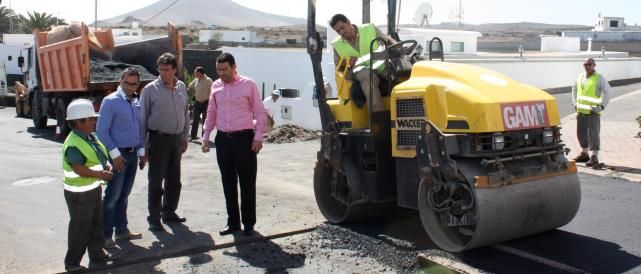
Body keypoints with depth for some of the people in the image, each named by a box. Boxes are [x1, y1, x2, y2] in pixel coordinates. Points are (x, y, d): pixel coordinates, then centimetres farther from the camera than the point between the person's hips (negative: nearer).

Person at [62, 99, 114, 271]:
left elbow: (100, 156, 18)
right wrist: (101, 175, -25)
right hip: (79, 193, -9)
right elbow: (79, 169, -29)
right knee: (80, 228, 1)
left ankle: (97, 253, 34)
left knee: (96, 224, 19)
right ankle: (72, 262, 14)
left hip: (94, 189, 9)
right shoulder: (74, 144, -23)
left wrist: (106, 166, -2)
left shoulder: (91, 137, 6)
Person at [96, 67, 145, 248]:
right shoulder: (110, 101, -10)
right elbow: (102, 131, -13)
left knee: (124, 195, 16)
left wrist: (141, 151, 11)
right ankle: (105, 234, 5)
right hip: (119, 155, -7)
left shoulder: (137, 102, 10)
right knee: (113, 196, -3)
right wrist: (115, 154, -16)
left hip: (133, 154, 7)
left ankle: (121, 230, 26)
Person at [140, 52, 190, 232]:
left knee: (174, 180, 13)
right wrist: (143, 144, -7)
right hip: (158, 139, -5)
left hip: (176, 139, 5)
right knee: (156, 181, 1)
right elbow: (143, 118, -5)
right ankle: (154, 218, 10)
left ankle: (169, 212, 28)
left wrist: (185, 138, 13)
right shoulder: (150, 89, -7)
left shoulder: (181, 87, 6)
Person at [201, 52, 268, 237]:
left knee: (247, 183, 1)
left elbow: (260, 112, -3)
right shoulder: (216, 86, 9)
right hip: (223, 139, 5)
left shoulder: (248, 84, -5)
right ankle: (233, 222, 21)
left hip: (244, 138, -5)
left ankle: (249, 223, 12)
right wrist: (206, 137, 11)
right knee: (228, 183, 10)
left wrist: (258, 137, -9)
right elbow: (211, 113, 16)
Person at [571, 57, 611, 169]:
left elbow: (607, 92, -12)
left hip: (592, 111, -6)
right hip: (581, 110, 6)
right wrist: (574, 102, 17)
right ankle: (584, 154, 28)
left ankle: (594, 157, -3)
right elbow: (574, 88, 26)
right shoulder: (580, 76, 11)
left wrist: (601, 106, -16)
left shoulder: (599, 78, -7)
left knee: (593, 134, -6)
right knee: (581, 132, 14)